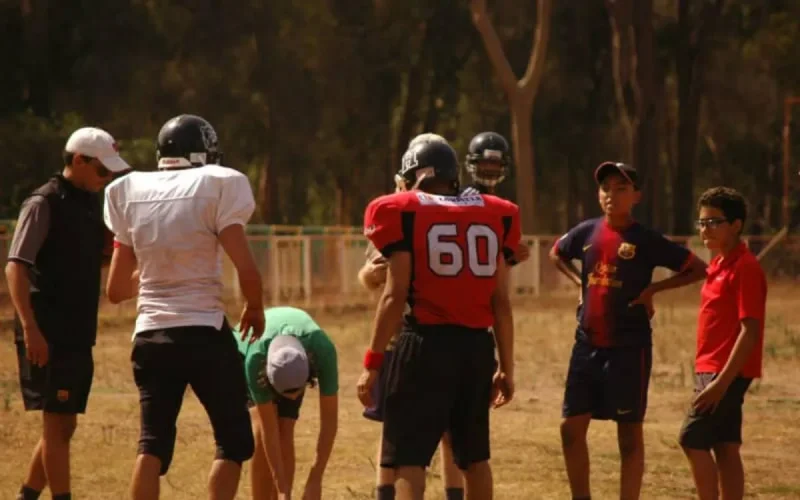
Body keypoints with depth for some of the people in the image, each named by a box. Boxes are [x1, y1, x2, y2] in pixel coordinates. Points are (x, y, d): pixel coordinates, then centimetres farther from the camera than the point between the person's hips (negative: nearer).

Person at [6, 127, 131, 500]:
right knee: (56, 423, -6)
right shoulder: (44, 204, -11)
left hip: (79, 334, 8)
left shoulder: (92, 204, 13)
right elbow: (16, 266, -17)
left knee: (64, 425, 11)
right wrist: (30, 328, -25)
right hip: (47, 335, -8)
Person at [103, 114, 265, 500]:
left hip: (150, 334, 4)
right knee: (233, 439, 7)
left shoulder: (132, 194, 8)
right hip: (204, 333, -4)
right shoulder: (217, 186, -6)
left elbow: (116, 289, 12)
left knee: (153, 444, 8)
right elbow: (246, 269, -12)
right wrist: (255, 308, 7)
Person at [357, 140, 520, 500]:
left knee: (408, 456, -3)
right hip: (477, 345, 4)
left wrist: (372, 363, -4)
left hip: (427, 343, -4)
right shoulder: (492, 217, 9)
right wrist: (506, 367, 16)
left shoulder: (404, 214, -2)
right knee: (474, 456, 18)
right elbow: (500, 302, 9)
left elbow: (395, 296, -8)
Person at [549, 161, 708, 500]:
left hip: (629, 347, -5)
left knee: (629, 433, 3)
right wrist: (579, 282, 9)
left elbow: (698, 269, -5)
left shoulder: (646, 241, -8)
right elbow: (556, 254, 25)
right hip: (588, 344, 5)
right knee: (571, 427, 5)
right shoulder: (587, 233, 4)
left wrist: (652, 289, -10)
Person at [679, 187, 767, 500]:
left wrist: (721, 381, -23)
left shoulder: (745, 268, -16)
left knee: (693, 441, -11)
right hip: (713, 370, 9)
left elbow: (750, 332, -20)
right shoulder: (719, 264, 13)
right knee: (724, 448, 8)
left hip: (727, 372, -9)